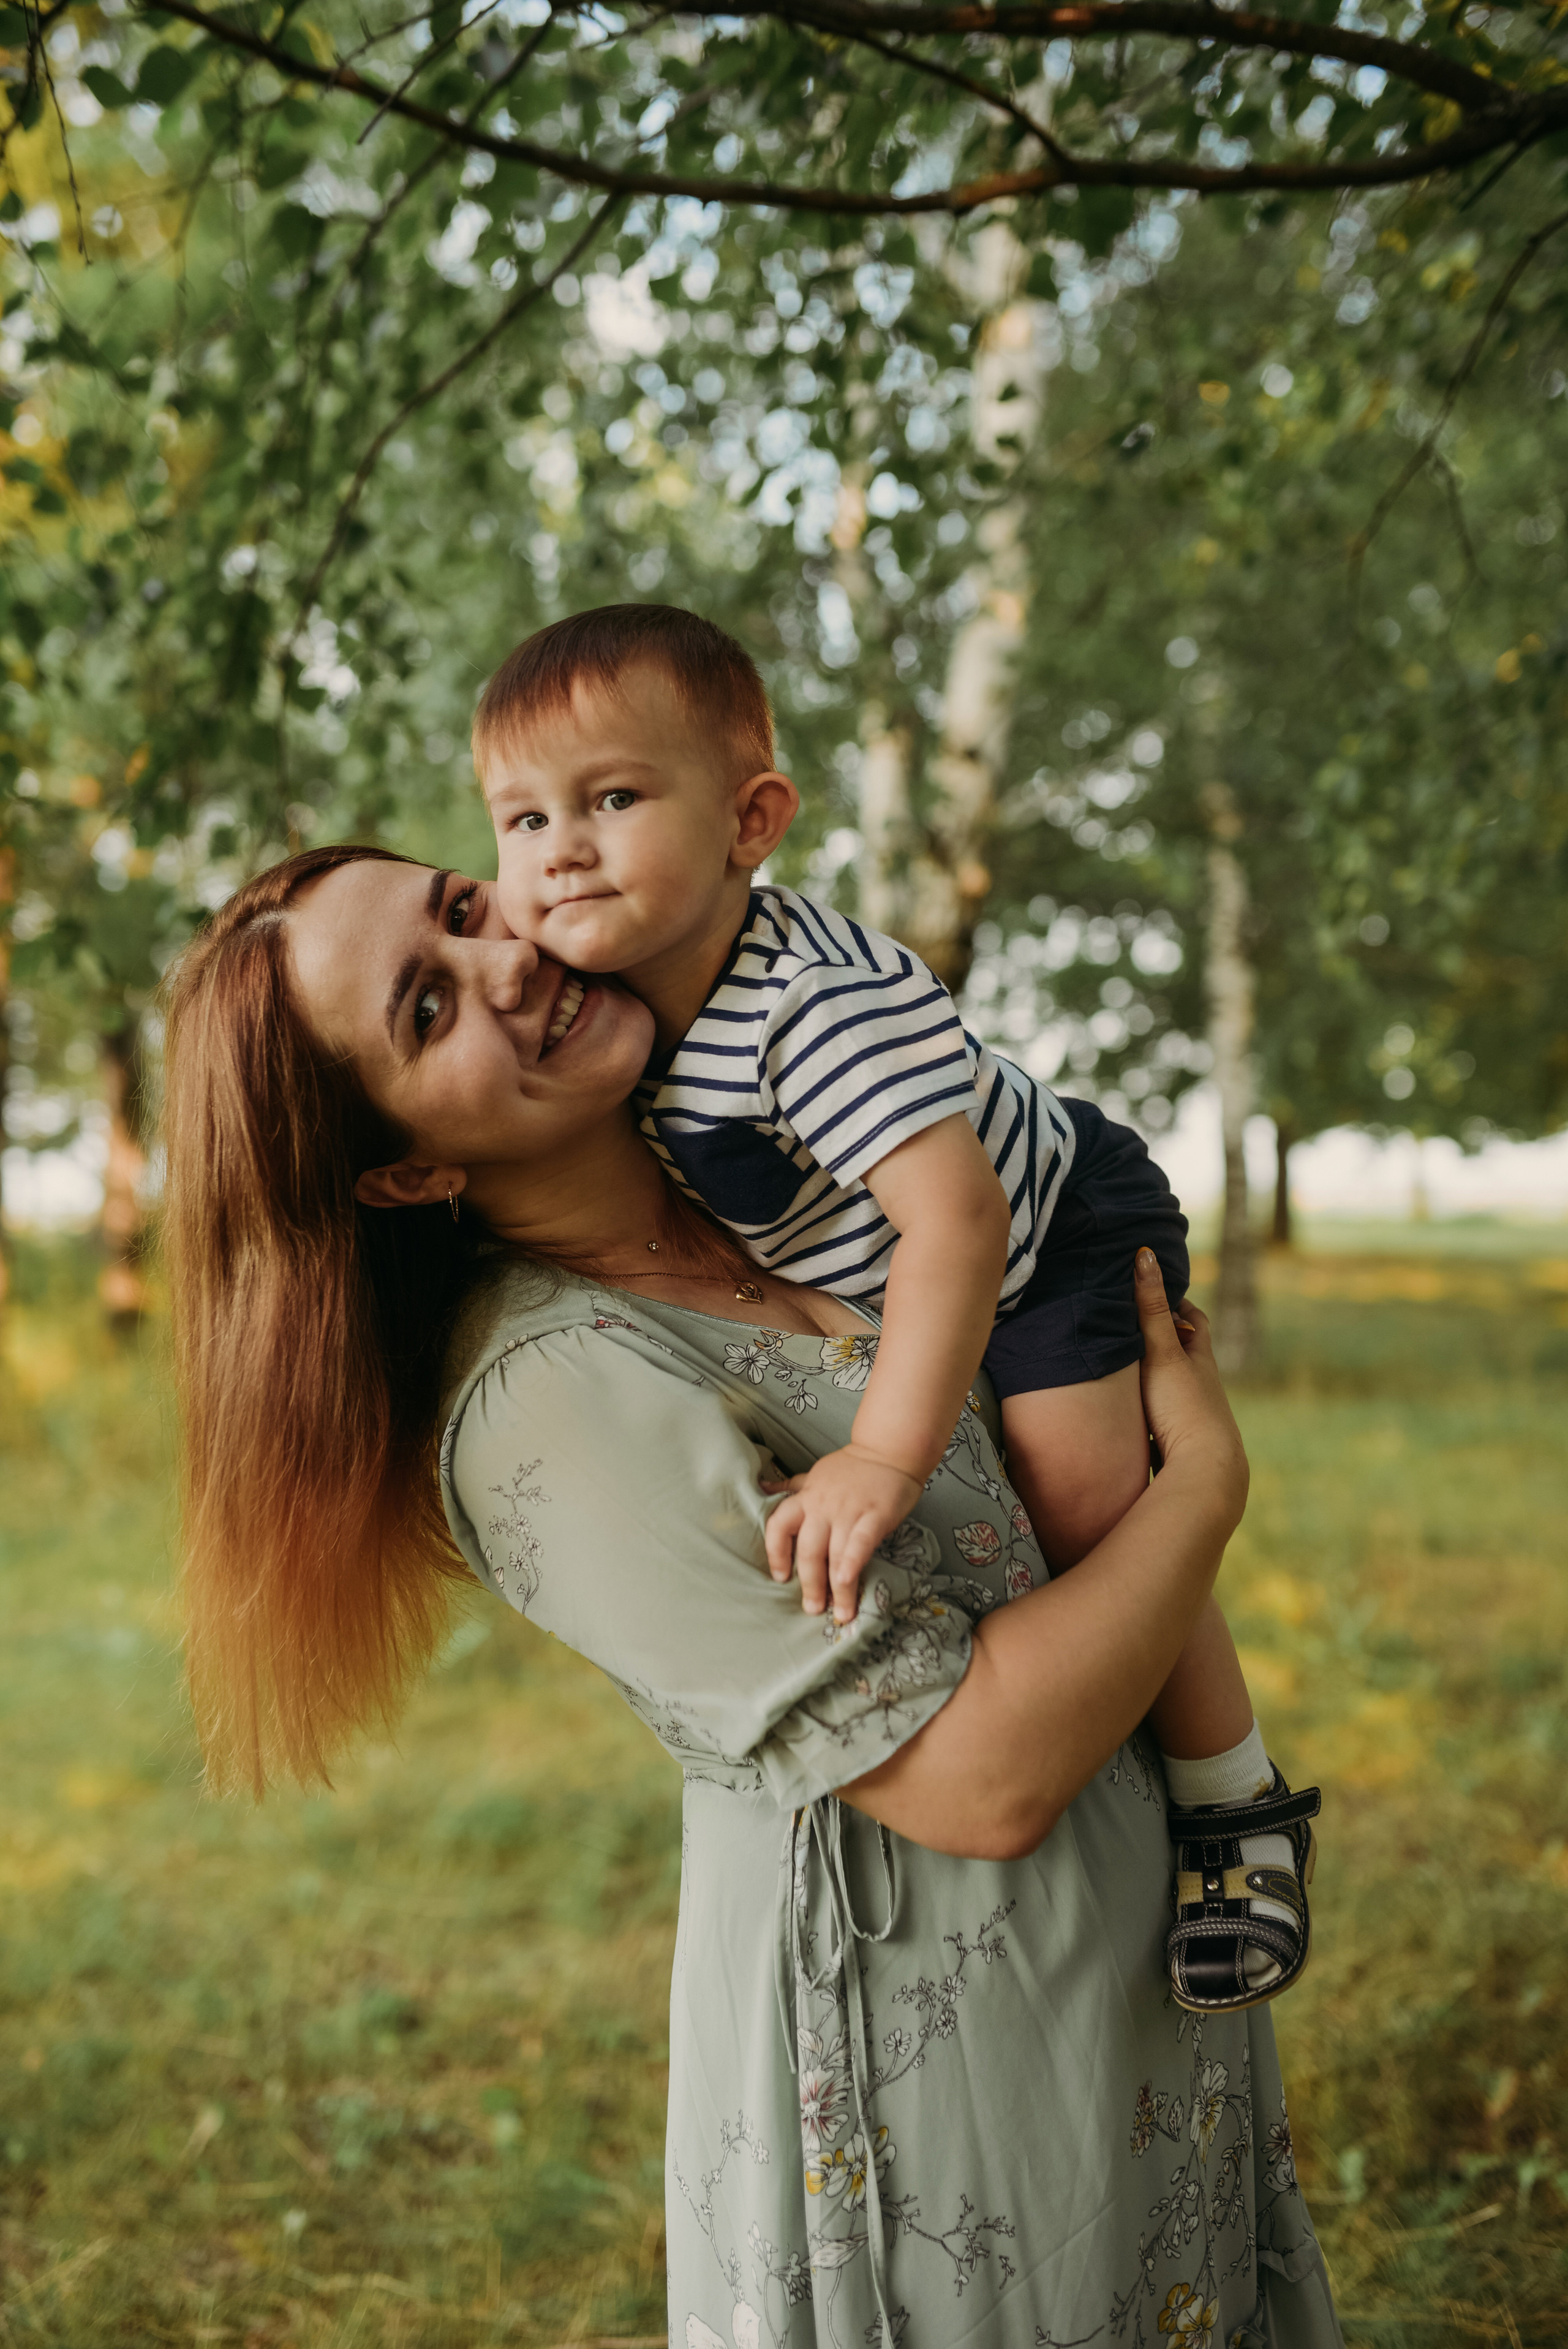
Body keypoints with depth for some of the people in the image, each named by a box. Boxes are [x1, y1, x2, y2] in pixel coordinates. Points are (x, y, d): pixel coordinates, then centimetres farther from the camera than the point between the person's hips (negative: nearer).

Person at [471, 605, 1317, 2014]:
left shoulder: (819, 1000, -41)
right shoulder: (604, 995, -16)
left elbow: (957, 1218, -47)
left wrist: (888, 1456, -48)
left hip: (1056, 1234, -8)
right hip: (856, 1275, 9)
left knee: (1086, 1512, -17)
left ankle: (1239, 1809, 4)